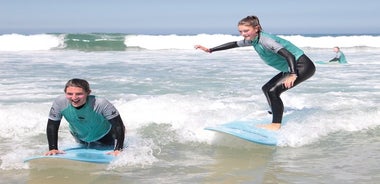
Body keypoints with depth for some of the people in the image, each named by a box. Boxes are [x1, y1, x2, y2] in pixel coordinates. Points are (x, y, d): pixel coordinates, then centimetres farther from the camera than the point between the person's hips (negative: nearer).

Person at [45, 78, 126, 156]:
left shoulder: (101, 104, -43)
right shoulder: (60, 102, -35)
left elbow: (118, 125, -36)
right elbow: (52, 126, -20)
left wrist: (118, 149, -42)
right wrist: (53, 149, -25)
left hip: (105, 136, -3)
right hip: (80, 138, 3)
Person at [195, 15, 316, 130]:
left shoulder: (265, 40, -23)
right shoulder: (252, 40, 4)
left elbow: (289, 55, -31)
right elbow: (234, 44, 19)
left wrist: (293, 75, -44)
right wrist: (210, 50, 19)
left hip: (303, 66, -10)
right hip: (289, 69, 10)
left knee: (273, 91, -21)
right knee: (267, 88, 20)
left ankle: (276, 124, -17)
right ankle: (275, 113, 34)